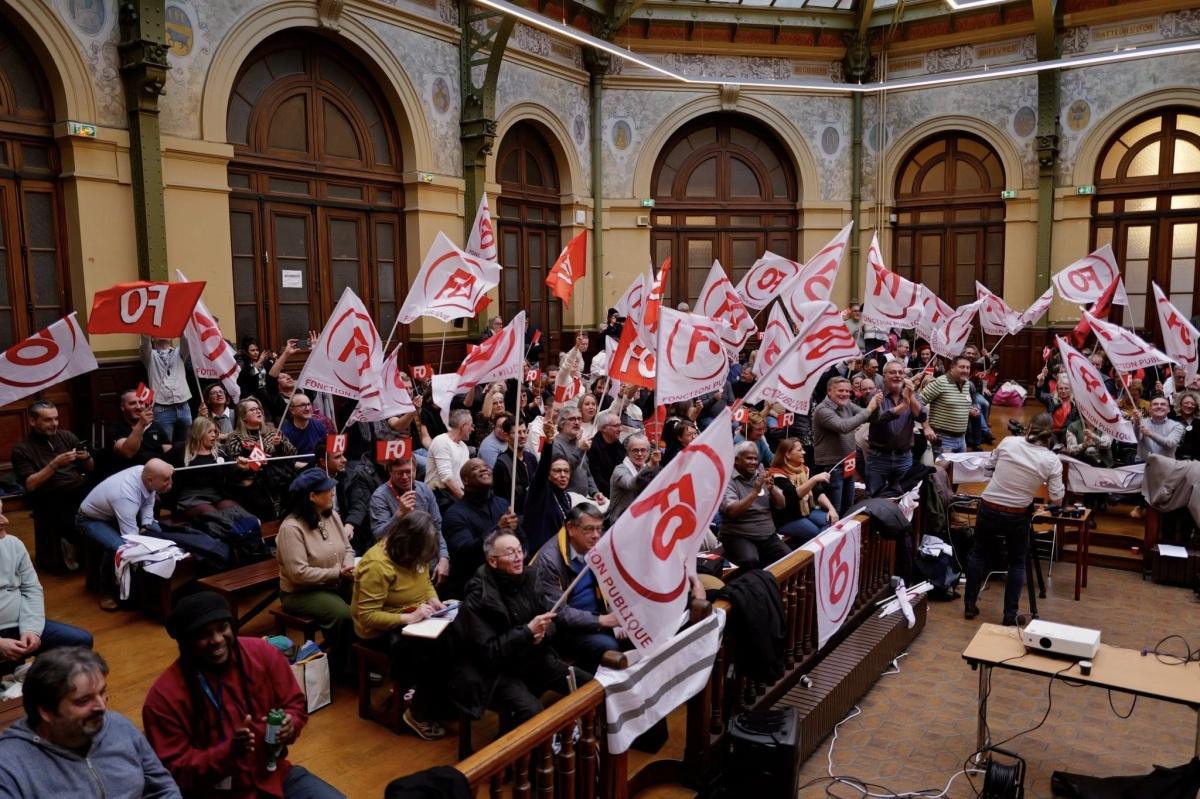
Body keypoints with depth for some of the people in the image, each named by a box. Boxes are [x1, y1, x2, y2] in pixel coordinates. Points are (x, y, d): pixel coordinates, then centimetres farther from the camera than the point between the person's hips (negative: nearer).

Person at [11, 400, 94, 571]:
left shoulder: (67, 436, 14)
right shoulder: (22, 449, 3)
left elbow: (90, 469, 18)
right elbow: (30, 485, -8)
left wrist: (87, 458, -4)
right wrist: (54, 464, -17)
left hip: (82, 493, 4)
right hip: (53, 502, -4)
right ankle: (72, 546, 1)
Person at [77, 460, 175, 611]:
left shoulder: (145, 473, -21)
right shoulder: (126, 496, -41)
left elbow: (148, 503, -1)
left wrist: (145, 527, -14)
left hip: (114, 514, 8)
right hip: (91, 519, -8)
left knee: (154, 530, -9)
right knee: (118, 547, -33)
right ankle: (106, 592, -11)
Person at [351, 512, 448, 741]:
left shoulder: (413, 554, -2)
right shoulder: (377, 565, -26)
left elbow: (426, 581, 17)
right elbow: (367, 616, -26)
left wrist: (433, 599, -5)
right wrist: (409, 618, -31)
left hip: (414, 622, 8)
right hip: (383, 631, -7)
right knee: (433, 654, -26)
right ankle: (418, 715, -2)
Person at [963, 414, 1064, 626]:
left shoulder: (1008, 442, -7)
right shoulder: (1052, 460, -10)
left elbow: (991, 464, 10)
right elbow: (1056, 498, -5)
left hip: (988, 507, 1)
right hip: (1017, 515, -1)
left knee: (980, 553, 20)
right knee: (1017, 562, 18)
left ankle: (969, 605, 26)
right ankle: (1010, 616, 19)